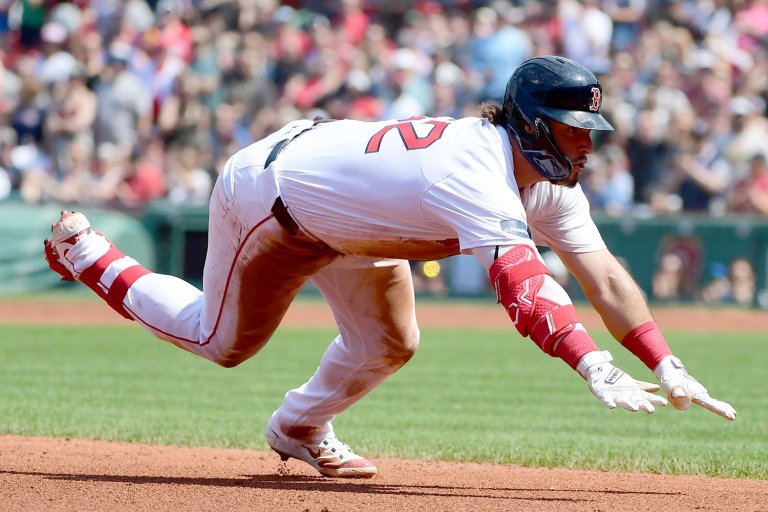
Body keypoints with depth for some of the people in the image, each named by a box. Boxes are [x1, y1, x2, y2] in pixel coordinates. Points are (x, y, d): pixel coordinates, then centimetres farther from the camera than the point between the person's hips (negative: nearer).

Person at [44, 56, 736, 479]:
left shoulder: (550, 185, -14)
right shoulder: (478, 177, -41)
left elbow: (604, 277, -19)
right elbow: (524, 285, -54)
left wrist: (668, 368, -30)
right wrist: (596, 370, -64)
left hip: (334, 212, 8)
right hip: (267, 187, -8)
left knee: (387, 345, 10)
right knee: (224, 341, 10)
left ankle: (300, 429, 36)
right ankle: (86, 252, 28)